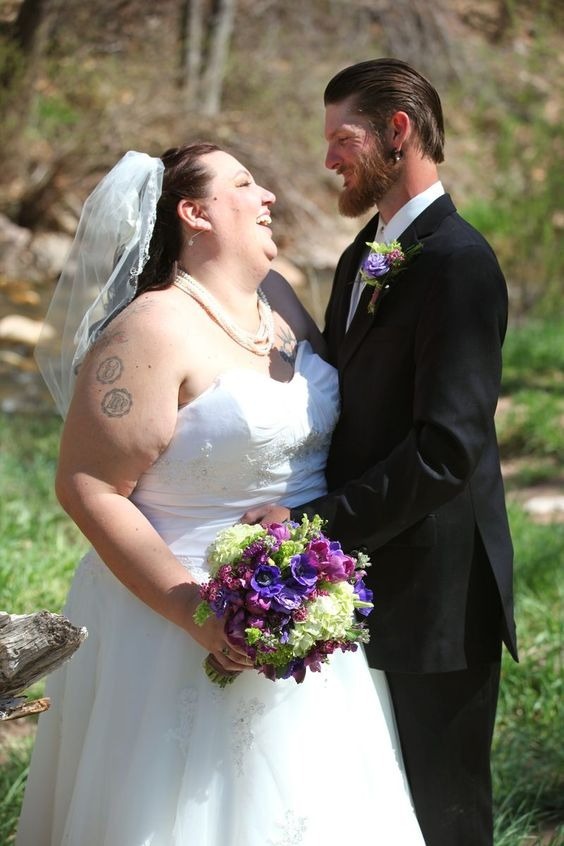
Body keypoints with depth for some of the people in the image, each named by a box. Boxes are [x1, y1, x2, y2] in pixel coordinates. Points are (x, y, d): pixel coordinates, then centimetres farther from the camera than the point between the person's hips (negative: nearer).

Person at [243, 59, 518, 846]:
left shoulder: (458, 262, -18)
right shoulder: (363, 255, 12)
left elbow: (448, 447, -25)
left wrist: (316, 522, -25)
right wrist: (295, 505, 1)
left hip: (434, 594, -9)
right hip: (366, 576, 9)